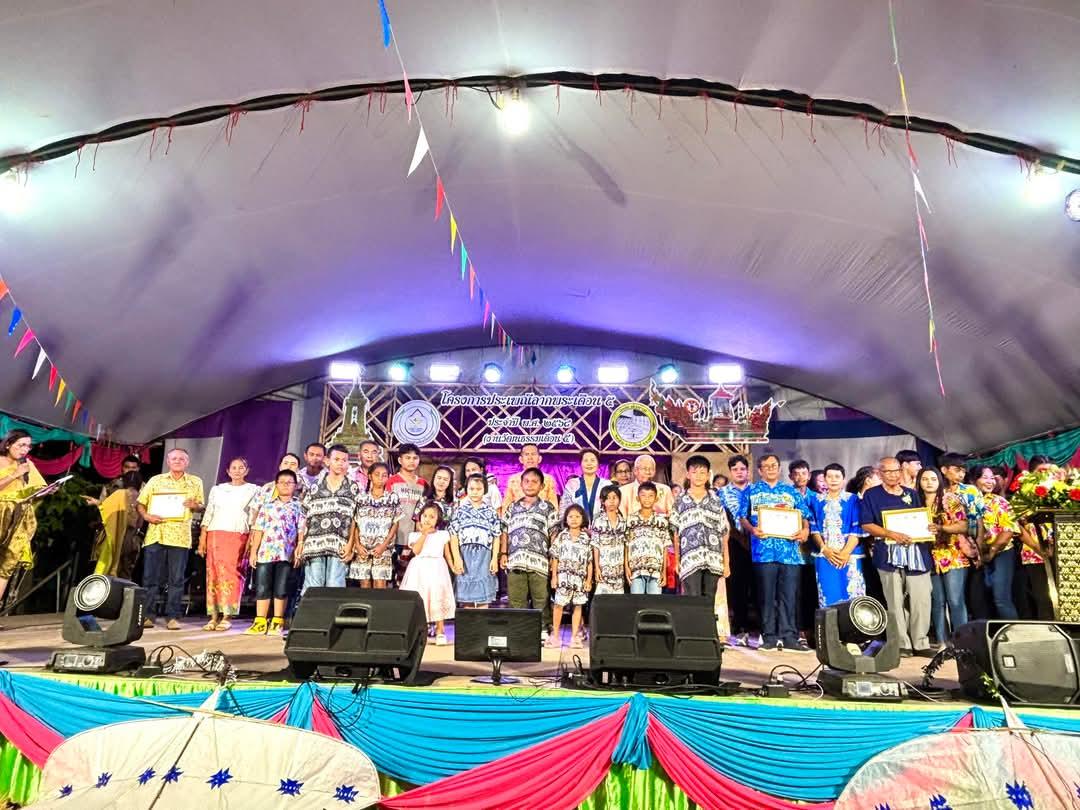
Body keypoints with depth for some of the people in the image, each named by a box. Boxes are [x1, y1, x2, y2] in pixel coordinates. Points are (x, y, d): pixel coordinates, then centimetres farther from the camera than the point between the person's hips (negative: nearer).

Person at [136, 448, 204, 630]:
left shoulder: (196, 482, 12)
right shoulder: (156, 480, 13)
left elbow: (201, 506, 13)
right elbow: (140, 503, 10)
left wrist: (194, 506, -10)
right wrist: (146, 516, -9)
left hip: (180, 536, -1)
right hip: (155, 534, 1)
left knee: (176, 579, 0)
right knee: (150, 577, 1)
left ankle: (173, 617, 6)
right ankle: (147, 615, 11)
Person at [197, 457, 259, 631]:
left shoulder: (253, 490, 9)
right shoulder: (217, 489, 16)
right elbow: (208, 515, 12)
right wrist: (202, 540, 4)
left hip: (239, 537, -2)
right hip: (215, 535, 2)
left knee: (232, 575, -8)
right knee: (213, 574, -1)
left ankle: (226, 617, -4)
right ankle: (214, 617, 3)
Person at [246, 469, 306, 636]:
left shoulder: (298, 507, 5)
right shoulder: (267, 506, 9)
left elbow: (301, 531, 1)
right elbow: (258, 530, 8)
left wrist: (299, 551, -7)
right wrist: (253, 551, 3)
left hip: (287, 554, -2)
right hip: (265, 552, 2)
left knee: (281, 590, 4)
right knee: (262, 588, 5)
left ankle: (277, 623, 13)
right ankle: (260, 622, 13)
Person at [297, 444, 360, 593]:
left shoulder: (353, 488, 9)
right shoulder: (314, 486, 11)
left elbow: (355, 519, 6)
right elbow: (304, 516, 12)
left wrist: (350, 544, -3)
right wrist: (300, 542, 5)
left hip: (339, 547, -1)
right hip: (314, 545, 1)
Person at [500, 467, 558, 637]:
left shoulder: (548, 508, 9)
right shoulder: (512, 507, 17)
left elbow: (554, 535, 5)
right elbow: (505, 532, 17)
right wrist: (503, 553, 7)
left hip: (539, 561, -2)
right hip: (515, 560, 3)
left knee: (540, 599, 0)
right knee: (516, 599, 5)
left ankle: (543, 630, 9)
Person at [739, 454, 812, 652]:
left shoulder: (792, 492, 17)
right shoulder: (751, 491, 12)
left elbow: (804, 517, 14)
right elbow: (743, 518, 8)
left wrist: (805, 530, -7)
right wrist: (752, 529, -12)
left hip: (790, 550, 2)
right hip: (764, 550, -1)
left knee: (789, 595, 1)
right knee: (767, 596, 1)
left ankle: (789, 636, 7)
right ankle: (769, 637, 8)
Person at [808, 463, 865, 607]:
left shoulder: (853, 500, 5)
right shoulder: (816, 500, 9)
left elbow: (857, 530, -2)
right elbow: (813, 529, 4)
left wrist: (846, 552, -13)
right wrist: (825, 549, -10)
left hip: (849, 556, -1)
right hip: (825, 556, 1)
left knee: (851, 597, -3)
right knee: (828, 597, 1)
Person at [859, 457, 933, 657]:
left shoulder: (912, 494, 19)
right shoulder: (871, 495, 5)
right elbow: (866, 525, -2)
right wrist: (891, 534, -14)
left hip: (916, 552, 3)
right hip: (889, 555, -3)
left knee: (921, 600, -1)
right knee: (895, 602, -1)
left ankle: (921, 643, 11)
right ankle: (902, 644, 6)